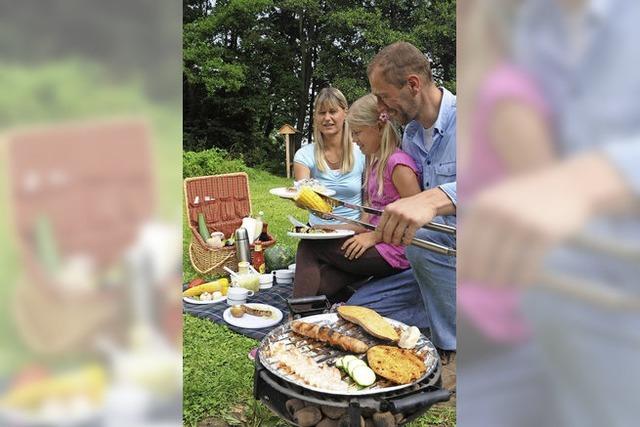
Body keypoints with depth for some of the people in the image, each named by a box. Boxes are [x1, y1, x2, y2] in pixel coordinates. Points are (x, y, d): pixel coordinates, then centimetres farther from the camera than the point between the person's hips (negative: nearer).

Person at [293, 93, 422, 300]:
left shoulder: (398, 163, -14)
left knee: (309, 247, -9)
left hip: (392, 251, -8)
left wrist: (373, 237, -16)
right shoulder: (374, 161, 16)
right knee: (321, 284, -8)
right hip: (376, 246, 8)